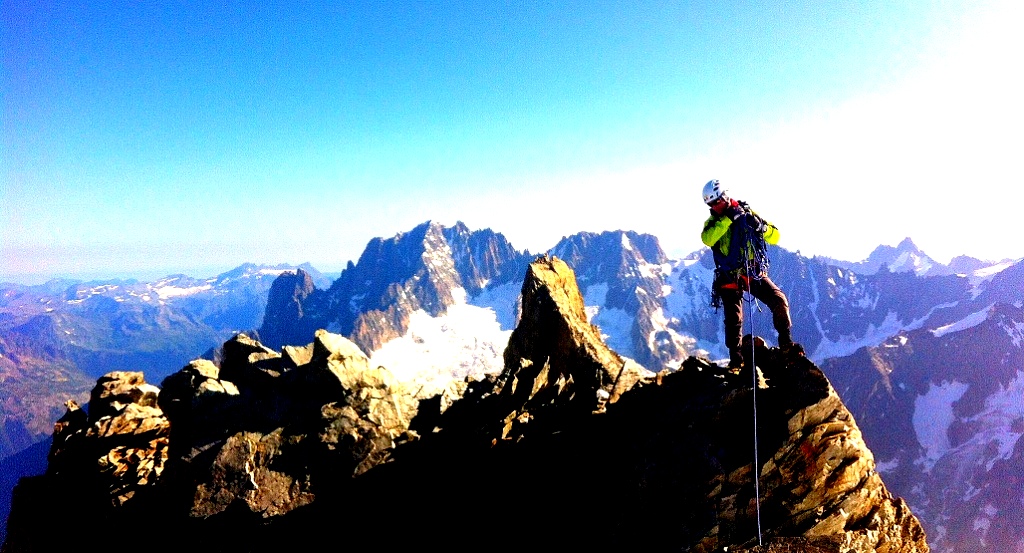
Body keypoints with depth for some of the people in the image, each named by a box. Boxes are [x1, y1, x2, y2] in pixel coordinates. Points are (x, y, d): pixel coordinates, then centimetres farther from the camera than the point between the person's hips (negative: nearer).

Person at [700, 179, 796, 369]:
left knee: (780, 301, -12)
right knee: (733, 319, -3)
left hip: (755, 273, 1)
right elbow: (707, 239, -21)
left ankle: (786, 341, 7)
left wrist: (761, 226, -19)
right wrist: (728, 218, -24)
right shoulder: (713, 222, 4)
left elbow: (775, 238, 1)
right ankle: (735, 357, 11)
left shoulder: (747, 214, 3)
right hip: (730, 277, 0)